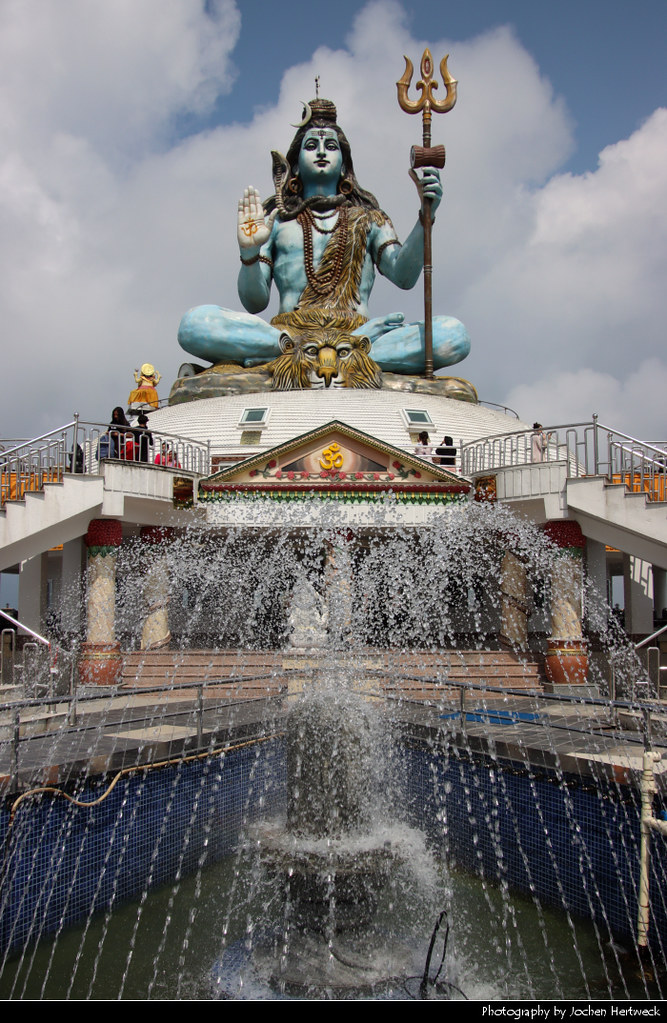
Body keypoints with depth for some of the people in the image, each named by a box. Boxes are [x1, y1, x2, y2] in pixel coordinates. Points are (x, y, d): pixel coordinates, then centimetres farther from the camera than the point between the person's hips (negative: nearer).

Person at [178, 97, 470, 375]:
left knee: (454, 335, -27)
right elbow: (254, 303, 10)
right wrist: (249, 253, -9)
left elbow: (403, 276, 4)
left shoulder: (367, 218, 24)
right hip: (287, 331, -1)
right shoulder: (276, 218, 21)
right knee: (194, 323, -28)